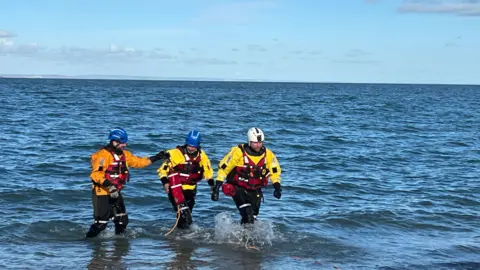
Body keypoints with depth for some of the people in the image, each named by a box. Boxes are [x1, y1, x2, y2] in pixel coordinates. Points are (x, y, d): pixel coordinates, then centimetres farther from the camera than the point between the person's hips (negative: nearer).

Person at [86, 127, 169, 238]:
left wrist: (157, 157, 14)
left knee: (122, 219, 13)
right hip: (102, 193, -8)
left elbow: (138, 162, 19)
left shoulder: (124, 154, 10)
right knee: (100, 222, -7)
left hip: (115, 193, 9)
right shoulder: (103, 154, -18)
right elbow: (96, 174, -26)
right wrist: (108, 185, -35)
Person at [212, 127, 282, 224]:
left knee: (253, 216, 9)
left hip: (255, 191, 5)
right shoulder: (238, 152, -18)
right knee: (248, 215, -24)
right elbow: (223, 167, -10)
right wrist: (217, 186, -13)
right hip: (238, 188, -5)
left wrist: (277, 187, -4)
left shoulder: (268, 154, -6)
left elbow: (275, 172, 10)